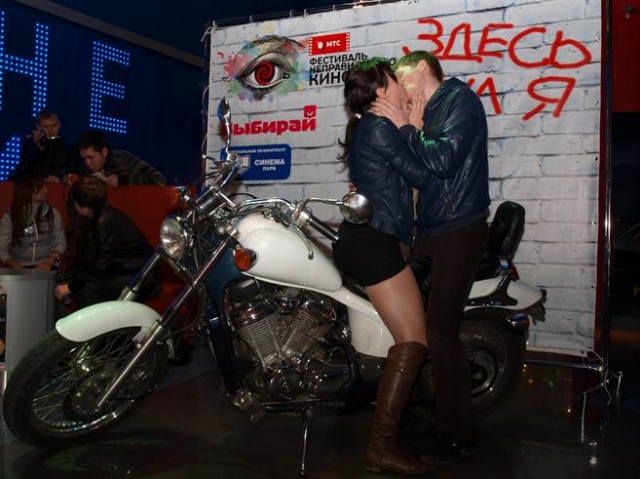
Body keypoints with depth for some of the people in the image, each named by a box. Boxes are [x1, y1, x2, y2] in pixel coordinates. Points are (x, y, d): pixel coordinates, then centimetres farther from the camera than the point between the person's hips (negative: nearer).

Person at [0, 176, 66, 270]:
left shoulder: (53, 213, 7)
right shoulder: (9, 217, 2)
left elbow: (61, 241, 4)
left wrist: (49, 262, -13)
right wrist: (16, 266, -17)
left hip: (46, 266, 0)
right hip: (21, 267, 0)